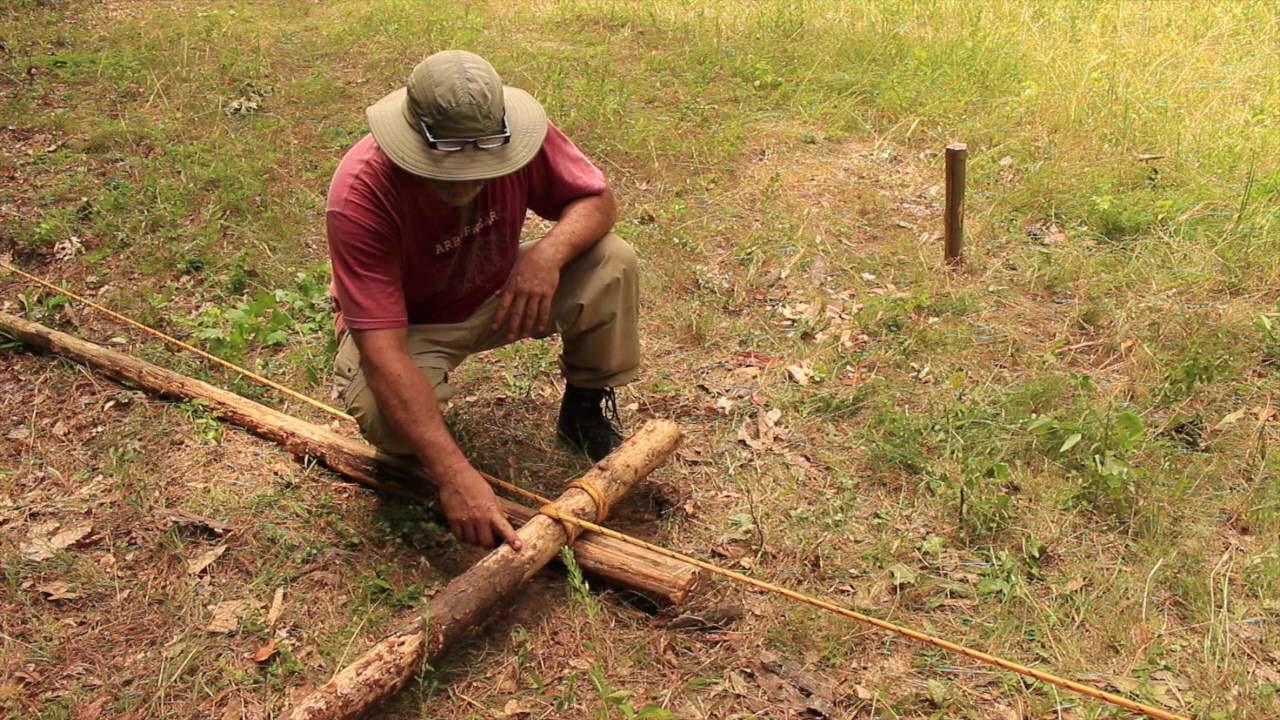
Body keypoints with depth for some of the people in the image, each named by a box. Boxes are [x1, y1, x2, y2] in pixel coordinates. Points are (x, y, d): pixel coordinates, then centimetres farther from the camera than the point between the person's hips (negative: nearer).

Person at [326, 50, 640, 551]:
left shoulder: (512, 136, -25)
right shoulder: (360, 195, -36)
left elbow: (597, 200, -11)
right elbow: (383, 354, -40)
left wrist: (549, 253, -35)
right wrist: (455, 477, -49)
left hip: (499, 293, 4)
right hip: (408, 322, -3)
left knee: (612, 263, -20)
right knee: (387, 417, -35)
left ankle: (585, 410, 5)